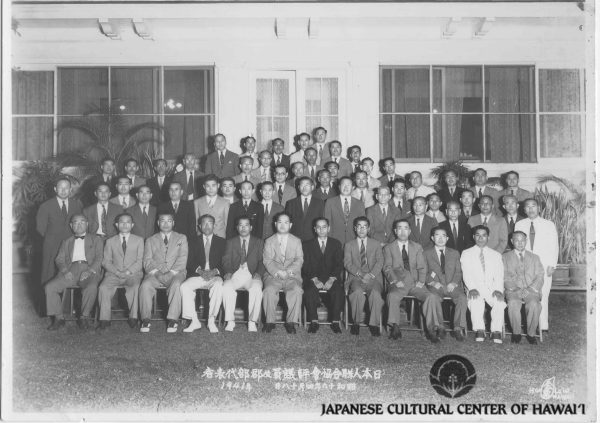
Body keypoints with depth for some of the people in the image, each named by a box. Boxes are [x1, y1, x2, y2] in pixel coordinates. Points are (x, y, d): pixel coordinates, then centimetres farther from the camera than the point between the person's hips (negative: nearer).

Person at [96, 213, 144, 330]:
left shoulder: (139, 240, 14)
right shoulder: (110, 241, 17)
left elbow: (140, 261, 5)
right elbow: (106, 262, 9)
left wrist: (128, 272, -12)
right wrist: (117, 272, -10)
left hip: (133, 274, -1)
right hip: (114, 274, 2)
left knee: (135, 287, -34)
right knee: (103, 288, -27)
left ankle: (133, 318, -26)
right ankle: (104, 319, -21)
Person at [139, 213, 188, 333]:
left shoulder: (181, 238, 17)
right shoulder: (150, 240, 20)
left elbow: (182, 260, 4)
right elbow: (147, 262, 7)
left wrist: (171, 272, -12)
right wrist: (157, 271, -12)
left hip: (175, 274, -1)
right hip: (155, 274, 1)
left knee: (177, 285, -35)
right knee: (145, 285, -31)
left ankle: (172, 319, -31)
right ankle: (145, 319, -20)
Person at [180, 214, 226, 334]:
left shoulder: (221, 242, 12)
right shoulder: (194, 242, 16)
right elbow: (190, 263, 7)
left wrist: (215, 271, -15)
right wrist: (200, 271, -13)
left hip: (215, 276, -2)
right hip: (197, 275, 2)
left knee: (218, 286, -35)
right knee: (184, 287, -27)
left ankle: (211, 321, -25)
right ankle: (194, 321, -18)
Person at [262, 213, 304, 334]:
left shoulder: (297, 241, 16)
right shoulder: (269, 241, 14)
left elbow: (299, 260, 3)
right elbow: (267, 260, 2)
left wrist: (288, 271, -15)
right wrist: (278, 272, -17)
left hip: (292, 276, 0)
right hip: (273, 275, 0)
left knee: (297, 291, -30)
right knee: (269, 290, -30)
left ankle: (291, 322, -20)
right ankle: (270, 321, -17)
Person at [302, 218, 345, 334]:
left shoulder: (336, 244, 14)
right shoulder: (307, 245, 12)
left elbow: (339, 264, 4)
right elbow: (306, 266, 2)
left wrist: (331, 279, -13)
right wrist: (314, 279, -15)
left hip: (331, 278, 0)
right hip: (313, 279, 0)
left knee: (339, 292, -30)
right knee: (309, 291, -32)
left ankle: (335, 322, -18)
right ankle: (314, 321, -20)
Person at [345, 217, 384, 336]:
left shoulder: (376, 244, 19)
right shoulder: (349, 245, 17)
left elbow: (380, 262, 6)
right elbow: (347, 263, 4)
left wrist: (371, 275, -13)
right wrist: (360, 274, -13)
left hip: (373, 277, 0)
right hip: (355, 277, 0)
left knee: (376, 293, -32)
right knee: (358, 292, -34)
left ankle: (374, 324, -20)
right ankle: (355, 323, -19)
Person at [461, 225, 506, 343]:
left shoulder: (496, 255, 19)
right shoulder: (466, 254, 14)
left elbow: (499, 276, 8)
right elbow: (466, 274, 1)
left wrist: (498, 289, -12)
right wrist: (472, 288, -18)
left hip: (491, 288, 1)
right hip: (474, 288, -1)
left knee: (499, 302, -31)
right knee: (476, 301, -35)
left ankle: (496, 332, -23)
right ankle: (479, 330, -25)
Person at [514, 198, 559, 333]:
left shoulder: (549, 225, 8)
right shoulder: (519, 225, 11)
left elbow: (554, 246, 6)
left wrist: (551, 265, -3)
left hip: (544, 267, -1)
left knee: (542, 297, -4)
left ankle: (543, 327, 3)